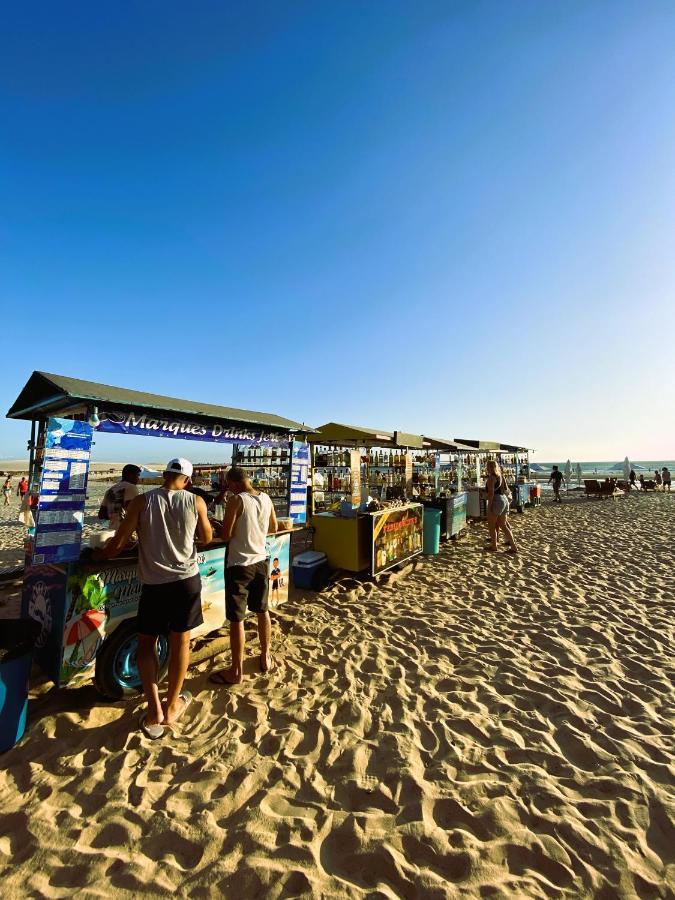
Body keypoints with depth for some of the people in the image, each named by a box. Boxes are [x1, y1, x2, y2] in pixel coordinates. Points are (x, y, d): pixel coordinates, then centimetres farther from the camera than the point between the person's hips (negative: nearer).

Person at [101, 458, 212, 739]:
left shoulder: (142, 501, -7)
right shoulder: (195, 501, -5)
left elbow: (118, 543, -5)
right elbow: (207, 539, 7)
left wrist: (100, 555, 16)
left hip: (154, 583, -1)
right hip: (187, 580, 1)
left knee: (147, 643, 21)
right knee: (180, 641, 18)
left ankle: (154, 709, 16)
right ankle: (171, 707, 32)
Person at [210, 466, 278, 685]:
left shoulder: (236, 500, -17)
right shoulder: (266, 498, 1)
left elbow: (225, 535, -14)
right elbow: (273, 528, 13)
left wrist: (225, 529, 6)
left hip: (239, 565, -6)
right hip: (261, 561, 6)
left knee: (236, 619, 7)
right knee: (262, 611, 21)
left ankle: (236, 671, 21)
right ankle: (265, 657, 36)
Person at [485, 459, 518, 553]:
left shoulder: (491, 477, -12)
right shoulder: (501, 476, 14)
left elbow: (491, 493, -18)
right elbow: (506, 490, 17)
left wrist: (489, 506, -16)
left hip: (496, 501, -8)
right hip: (504, 500, 9)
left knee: (491, 525, 7)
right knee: (503, 525, 14)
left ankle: (493, 546, 13)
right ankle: (513, 546, 11)